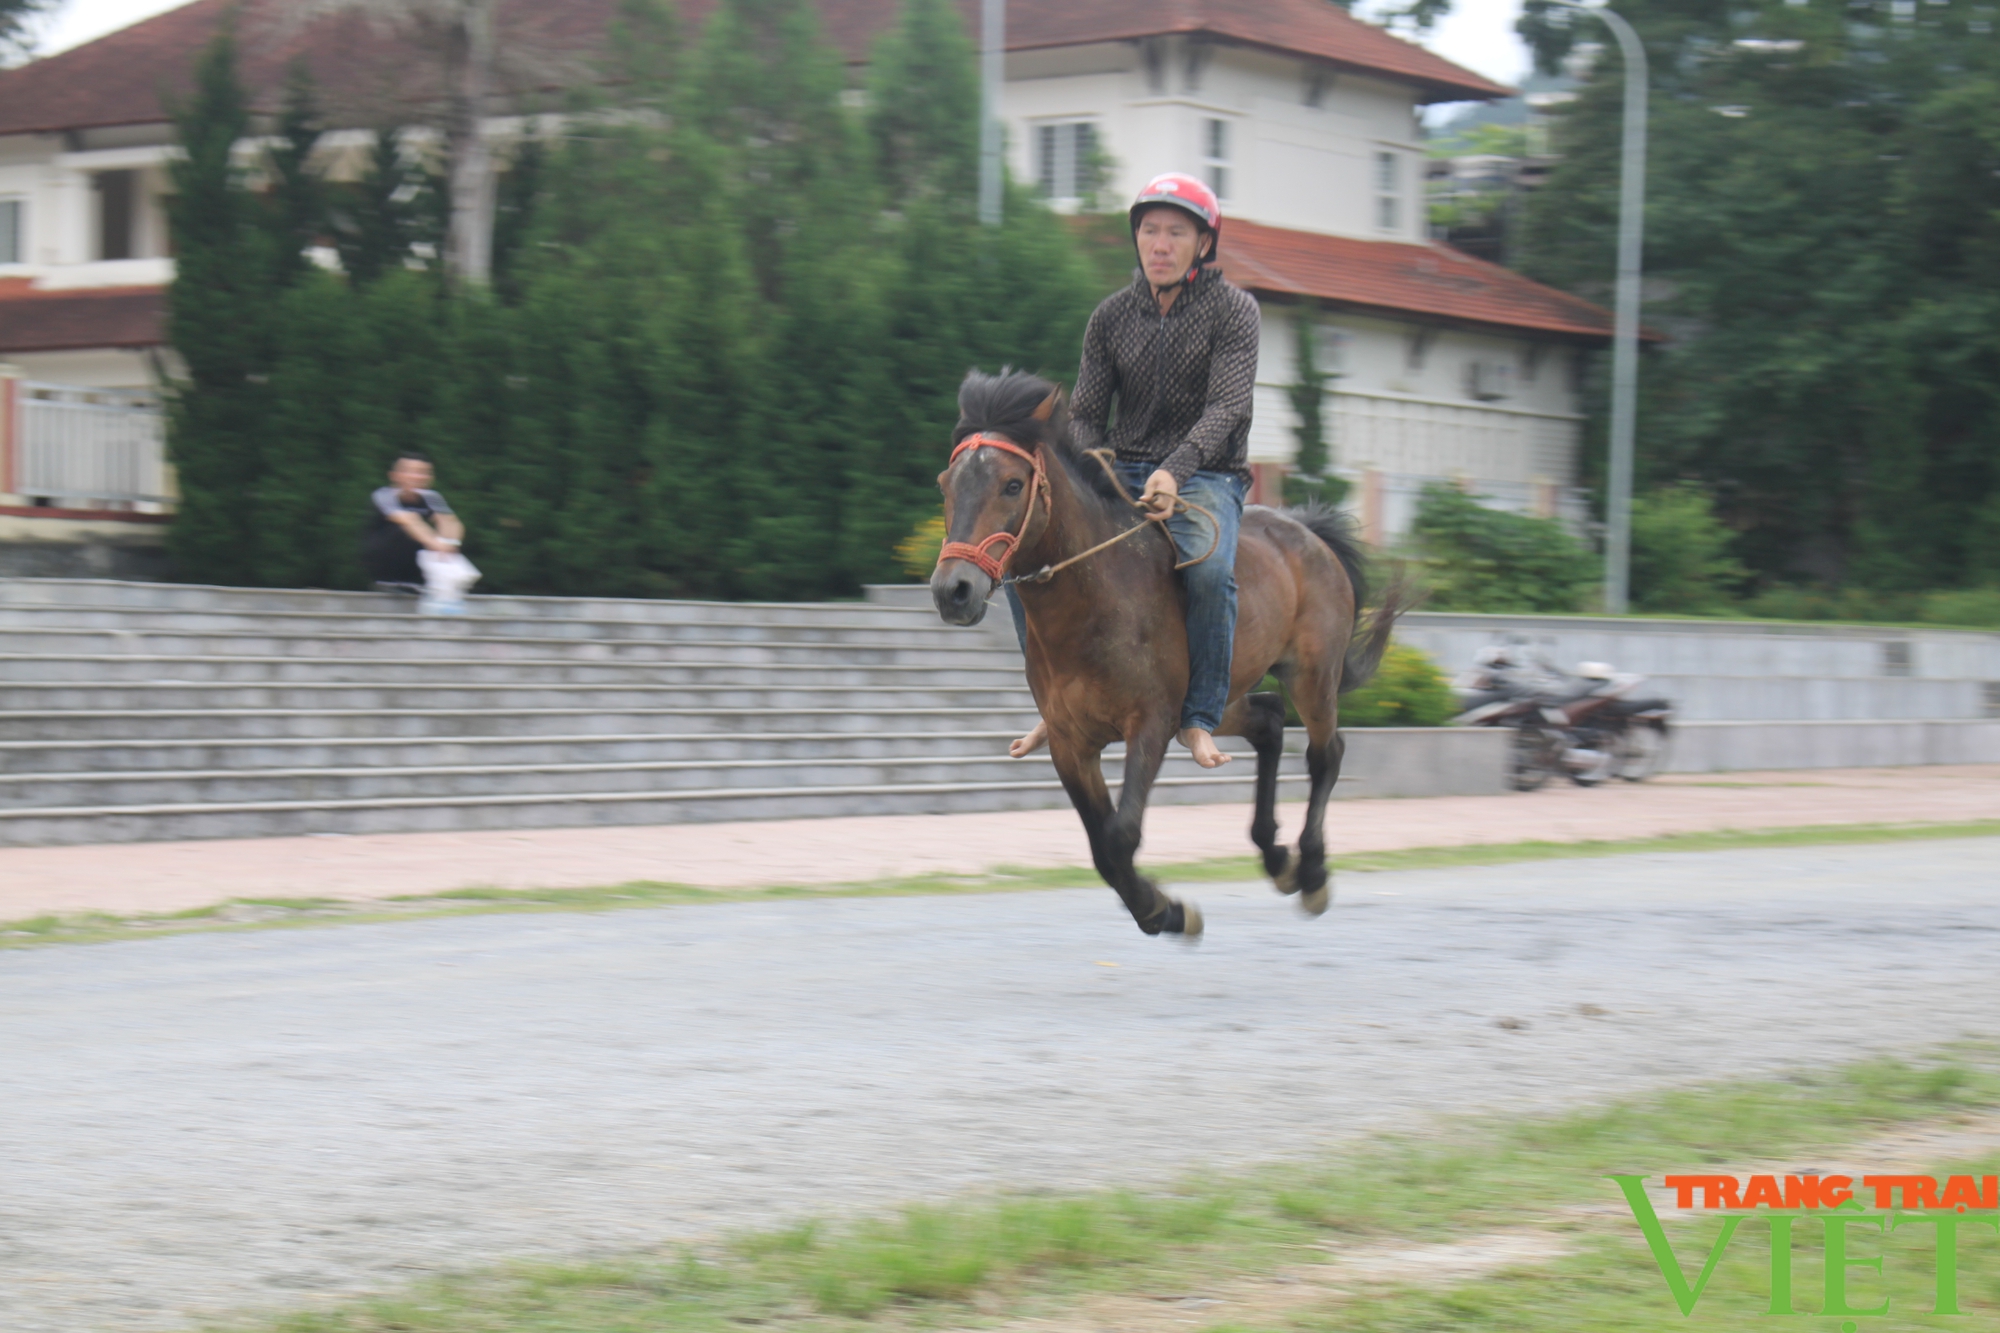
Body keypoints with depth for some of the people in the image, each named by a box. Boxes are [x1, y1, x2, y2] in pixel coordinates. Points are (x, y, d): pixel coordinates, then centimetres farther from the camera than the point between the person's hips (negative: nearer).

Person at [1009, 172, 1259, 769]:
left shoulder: (1233, 309, -3)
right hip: (1120, 473, 4)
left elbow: (1226, 406, -14)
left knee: (1210, 569, -36)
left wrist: (1175, 471, -30)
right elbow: (1086, 411, 9)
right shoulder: (1112, 316, 9)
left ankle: (1199, 719, -22)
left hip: (1206, 475, -4)